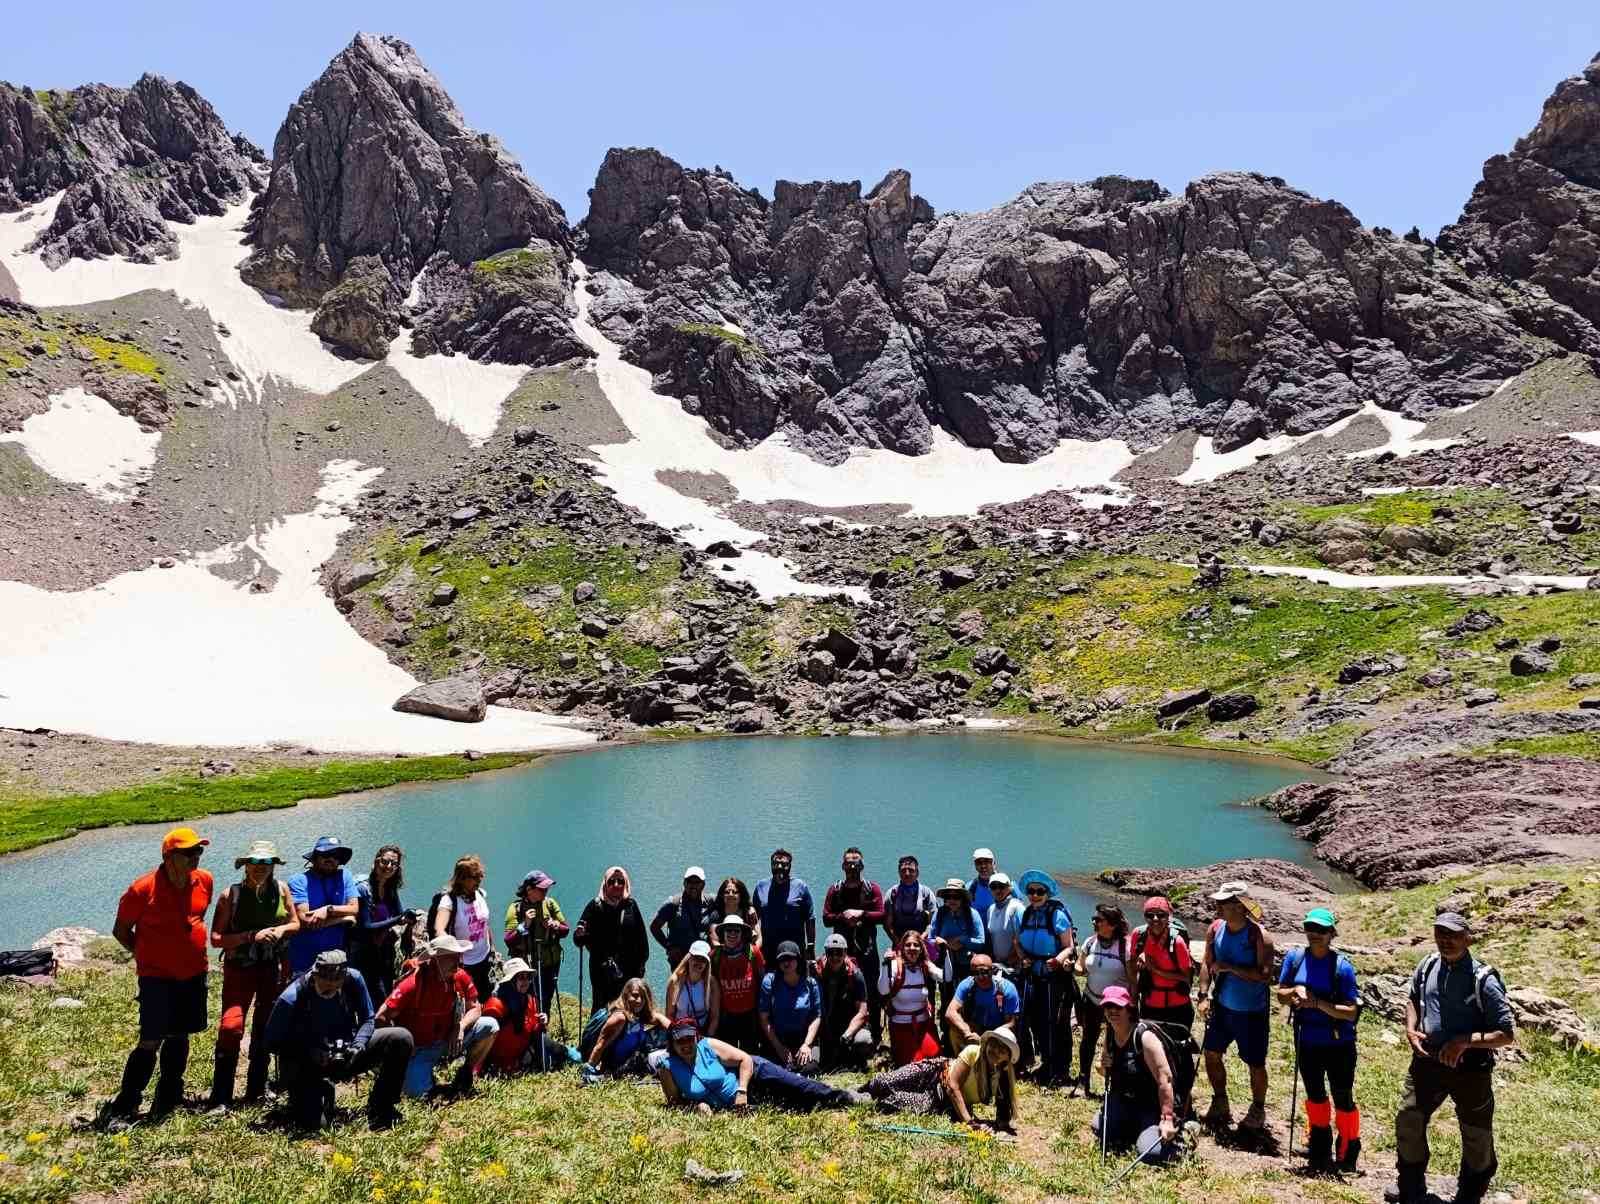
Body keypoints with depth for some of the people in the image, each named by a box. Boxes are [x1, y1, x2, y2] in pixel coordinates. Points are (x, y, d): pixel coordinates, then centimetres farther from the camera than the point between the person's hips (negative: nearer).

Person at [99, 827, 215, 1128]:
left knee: (179, 1037, 15)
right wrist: (146, 955, 1)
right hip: (156, 976, -5)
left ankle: (167, 1100, 30)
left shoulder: (204, 881, -3)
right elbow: (121, 931, -4)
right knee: (151, 1042, -8)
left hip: (194, 974, 5)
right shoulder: (144, 889, -18)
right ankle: (122, 1108, 6)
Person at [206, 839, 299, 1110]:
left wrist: (281, 930, -10)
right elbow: (216, 938, -11)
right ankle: (220, 1097, -5)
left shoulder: (281, 889, -1)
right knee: (231, 1026, -16)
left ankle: (256, 1091, 25)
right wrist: (251, 936, -21)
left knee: (265, 1029, 11)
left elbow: (295, 924, 11)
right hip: (239, 968, -3)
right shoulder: (231, 894, -10)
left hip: (275, 967, 3)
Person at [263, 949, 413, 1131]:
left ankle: (380, 1115, -6)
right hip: (308, 1065, -3)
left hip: (345, 1054, 3)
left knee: (401, 1039, -17)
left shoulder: (353, 979, -12)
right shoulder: (291, 999, -21)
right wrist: (310, 1053, -23)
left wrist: (357, 1046, -19)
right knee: (315, 1123, -25)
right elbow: (272, 1042, -9)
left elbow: (368, 1020, 1)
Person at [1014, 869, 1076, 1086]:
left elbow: (1069, 947, -10)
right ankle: (1046, 1063, 27)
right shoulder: (1025, 914, 6)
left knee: (1054, 1024, -2)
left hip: (1054, 977, -5)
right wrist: (1023, 957, -2)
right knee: (1035, 1021, 9)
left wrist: (1058, 960, -28)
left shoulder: (1057, 914, -10)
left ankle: (1058, 1070, 11)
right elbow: (1018, 942, 16)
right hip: (1032, 975, 5)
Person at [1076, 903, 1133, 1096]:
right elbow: (1082, 969, 7)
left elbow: (1132, 980, -13)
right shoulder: (1090, 942, -1)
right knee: (1088, 1039, 12)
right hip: (1091, 1000, 4)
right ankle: (1083, 1080, 26)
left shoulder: (1125, 946, -16)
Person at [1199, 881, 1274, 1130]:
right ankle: (1220, 1104, 33)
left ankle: (1258, 1111, 30)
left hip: (1252, 1012, -5)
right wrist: (1204, 994, -3)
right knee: (1211, 1053, 12)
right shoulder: (1215, 929, -4)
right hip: (1222, 1006, 6)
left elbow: (1265, 975, -26)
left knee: (1255, 1063, 7)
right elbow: (1207, 963, 5)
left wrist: (1230, 968, -29)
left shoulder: (1258, 936, -21)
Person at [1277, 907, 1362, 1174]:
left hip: (1339, 1045, -4)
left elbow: (1351, 1012, -17)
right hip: (1307, 1042, 4)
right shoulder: (1294, 958, -6)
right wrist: (1296, 991, -21)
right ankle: (1320, 1150, 39)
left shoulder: (1342, 966, -17)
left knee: (1343, 1099, 8)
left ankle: (1348, 1155, 28)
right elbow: (1280, 994, -1)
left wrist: (1319, 1003, -30)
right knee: (1315, 1095, 20)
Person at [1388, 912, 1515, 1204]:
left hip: (1470, 1068, -5)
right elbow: (1413, 999, 16)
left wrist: (1465, 1041, -26)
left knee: (1477, 1139, 14)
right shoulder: (1428, 965, -3)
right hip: (1427, 1061, 5)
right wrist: (1410, 1028, -1)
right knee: (1408, 1122, 13)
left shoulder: (1483, 980, -18)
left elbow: (1507, 1034, -16)